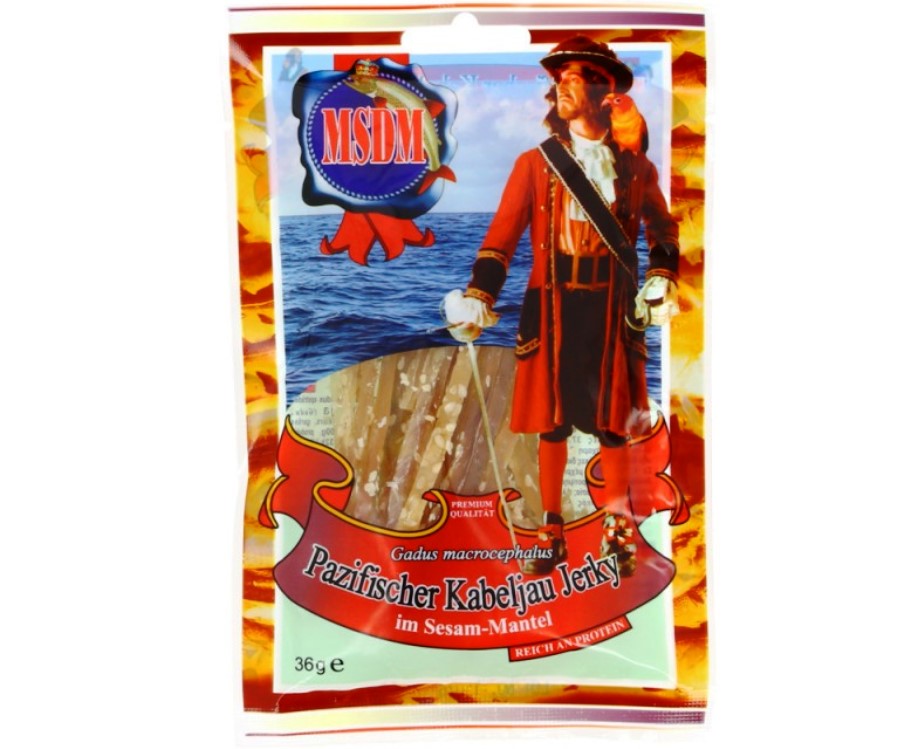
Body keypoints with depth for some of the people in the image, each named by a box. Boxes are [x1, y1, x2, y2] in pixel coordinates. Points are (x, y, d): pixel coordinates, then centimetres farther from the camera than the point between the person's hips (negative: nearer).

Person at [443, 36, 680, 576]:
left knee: (613, 421, 5)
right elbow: (502, 236, -3)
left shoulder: (635, 167, 8)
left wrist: (661, 280, 4)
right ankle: (552, 533, 22)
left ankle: (619, 533, 23)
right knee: (552, 422, 7)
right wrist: (478, 296, -14)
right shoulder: (535, 163, 4)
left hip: (613, 309, 1)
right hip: (552, 308, 0)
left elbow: (663, 230, 19)